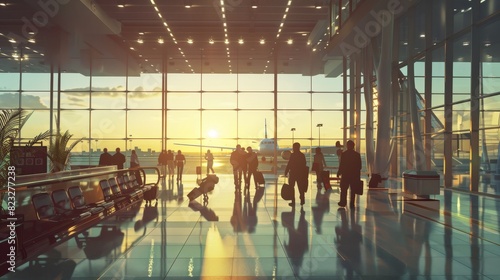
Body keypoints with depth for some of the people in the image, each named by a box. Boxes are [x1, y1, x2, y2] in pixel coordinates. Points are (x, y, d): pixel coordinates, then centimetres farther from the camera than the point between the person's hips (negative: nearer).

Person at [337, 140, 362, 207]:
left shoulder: (344, 154, -9)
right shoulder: (357, 154, 0)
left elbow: (341, 164, -10)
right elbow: (359, 166, 1)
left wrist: (339, 172, 1)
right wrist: (358, 174, 12)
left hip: (345, 174, -2)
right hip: (354, 174, 2)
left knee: (344, 189, 7)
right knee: (353, 189, 8)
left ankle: (343, 202, 5)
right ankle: (352, 203, 7)